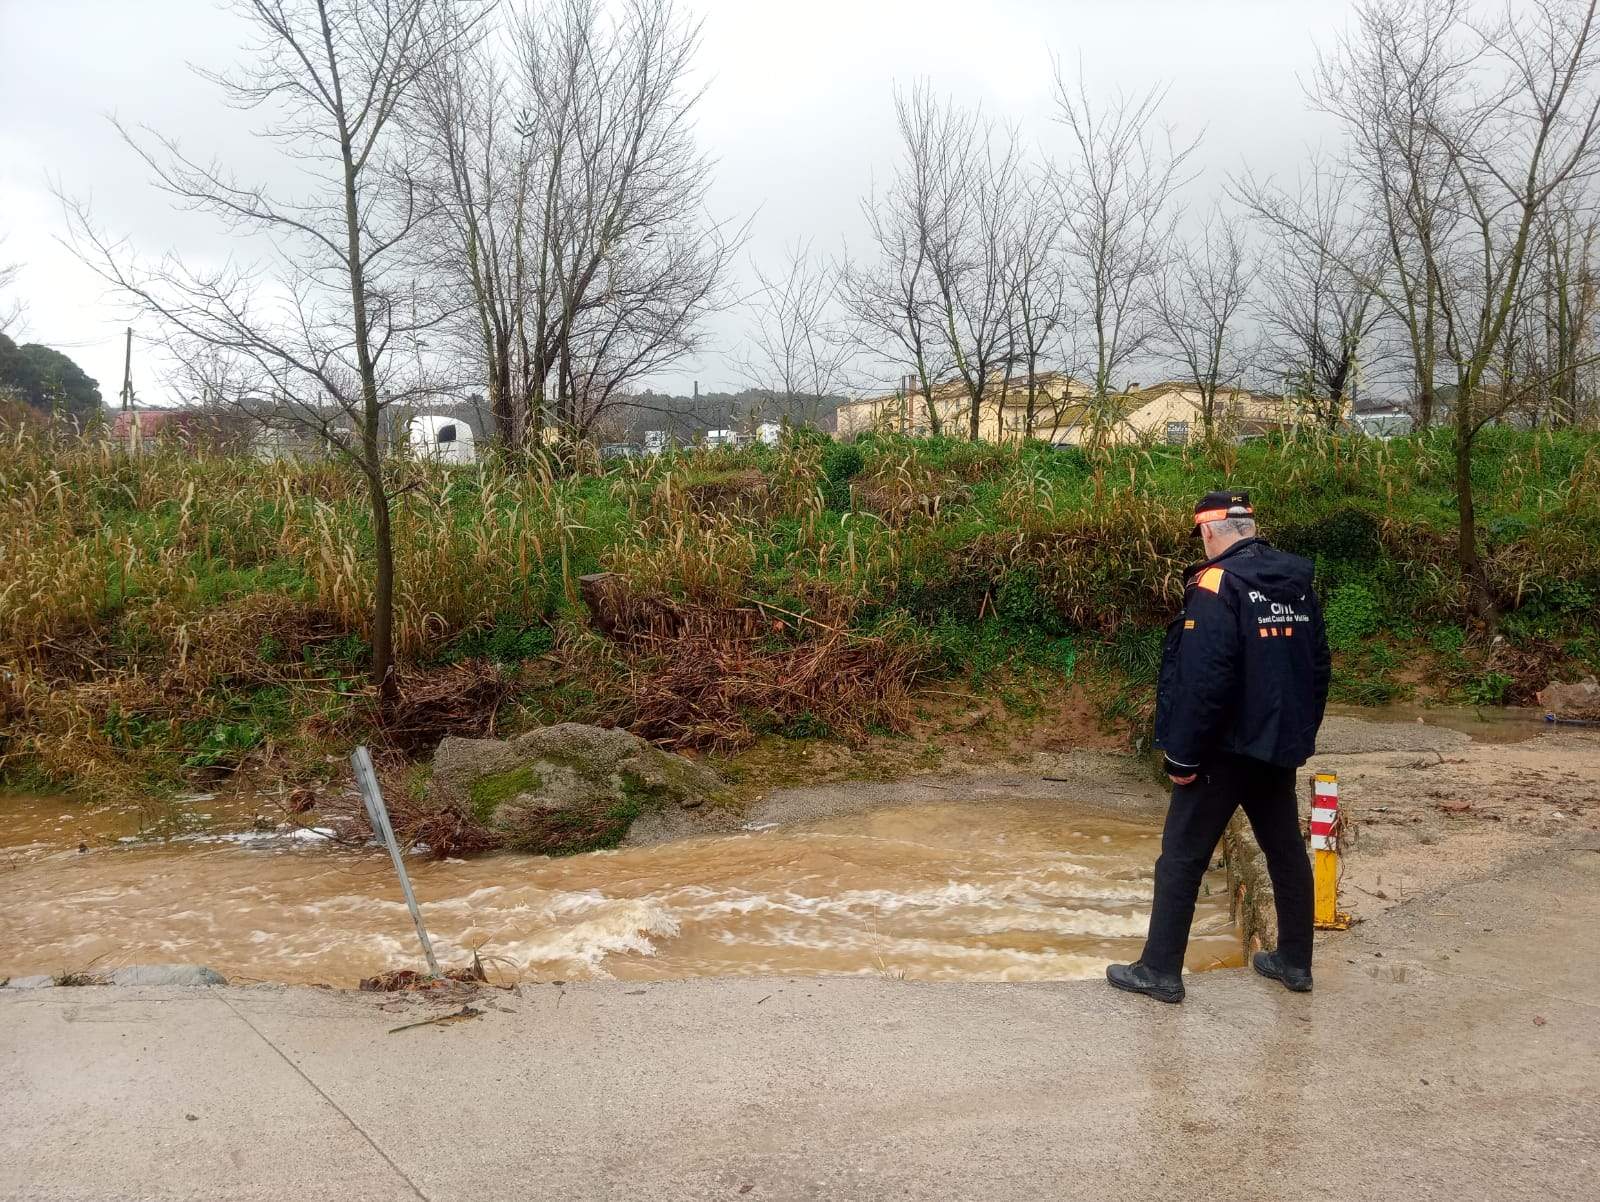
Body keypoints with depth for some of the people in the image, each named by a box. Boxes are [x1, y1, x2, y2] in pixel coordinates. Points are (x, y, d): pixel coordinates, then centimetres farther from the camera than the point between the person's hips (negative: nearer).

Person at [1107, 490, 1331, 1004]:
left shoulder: (1217, 585, -18)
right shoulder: (1297, 581, 6)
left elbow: (1203, 681, -24)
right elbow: (1318, 666, 13)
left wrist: (1182, 756, -17)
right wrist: (1302, 733, 22)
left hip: (1226, 748, -7)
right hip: (1280, 746, 8)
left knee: (1182, 856, 1)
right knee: (1286, 850, 17)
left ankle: (1160, 970, 7)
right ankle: (1294, 961, 29)